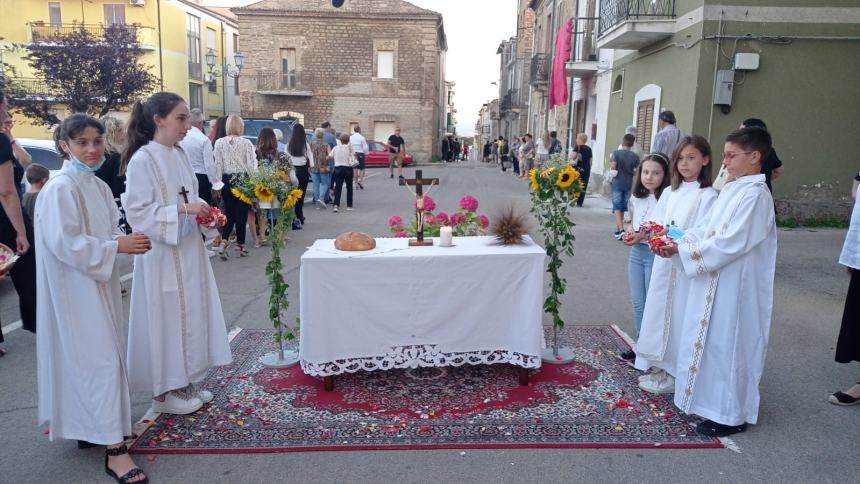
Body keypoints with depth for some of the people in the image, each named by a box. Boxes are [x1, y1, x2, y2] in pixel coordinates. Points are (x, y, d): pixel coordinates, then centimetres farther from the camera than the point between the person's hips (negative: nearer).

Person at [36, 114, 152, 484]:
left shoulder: (98, 186, 11)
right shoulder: (60, 189, -15)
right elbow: (64, 243, -21)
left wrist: (128, 241, -4)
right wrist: (116, 246, -21)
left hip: (98, 283, 8)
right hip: (76, 288, -8)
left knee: (92, 357, 17)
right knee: (101, 359, -9)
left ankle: (89, 426, 32)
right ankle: (114, 448, -4)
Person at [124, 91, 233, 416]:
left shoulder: (178, 154, 8)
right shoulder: (143, 160, -14)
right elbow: (137, 212, -18)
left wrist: (205, 212, -2)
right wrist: (182, 210, -24)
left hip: (189, 250, 8)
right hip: (163, 254, -8)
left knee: (189, 314, 14)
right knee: (167, 319, 3)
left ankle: (183, 382, 29)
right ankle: (163, 392, 19)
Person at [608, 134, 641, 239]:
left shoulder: (616, 153, -6)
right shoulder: (635, 156, -1)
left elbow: (613, 166, -15)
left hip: (617, 183, -3)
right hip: (629, 184, 3)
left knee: (617, 207, -5)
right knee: (622, 207, 13)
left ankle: (620, 229, -21)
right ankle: (618, 230, 22)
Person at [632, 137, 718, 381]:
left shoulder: (708, 196, -8)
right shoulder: (670, 193, 11)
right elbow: (655, 224, 7)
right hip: (663, 262, 6)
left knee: (678, 317, 0)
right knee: (659, 310, 12)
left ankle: (675, 375, 14)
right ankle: (660, 367, 27)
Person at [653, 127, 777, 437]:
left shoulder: (755, 195, -18)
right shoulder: (732, 190, 9)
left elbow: (730, 243, -24)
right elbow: (705, 228, 10)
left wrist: (682, 250, -20)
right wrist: (676, 243, -6)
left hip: (734, 288, -9)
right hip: (714, 282, 9)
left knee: (727, 345, 2)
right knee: (711, 341, 18)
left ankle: (731, 415, 18)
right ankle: (713, 400, 34)